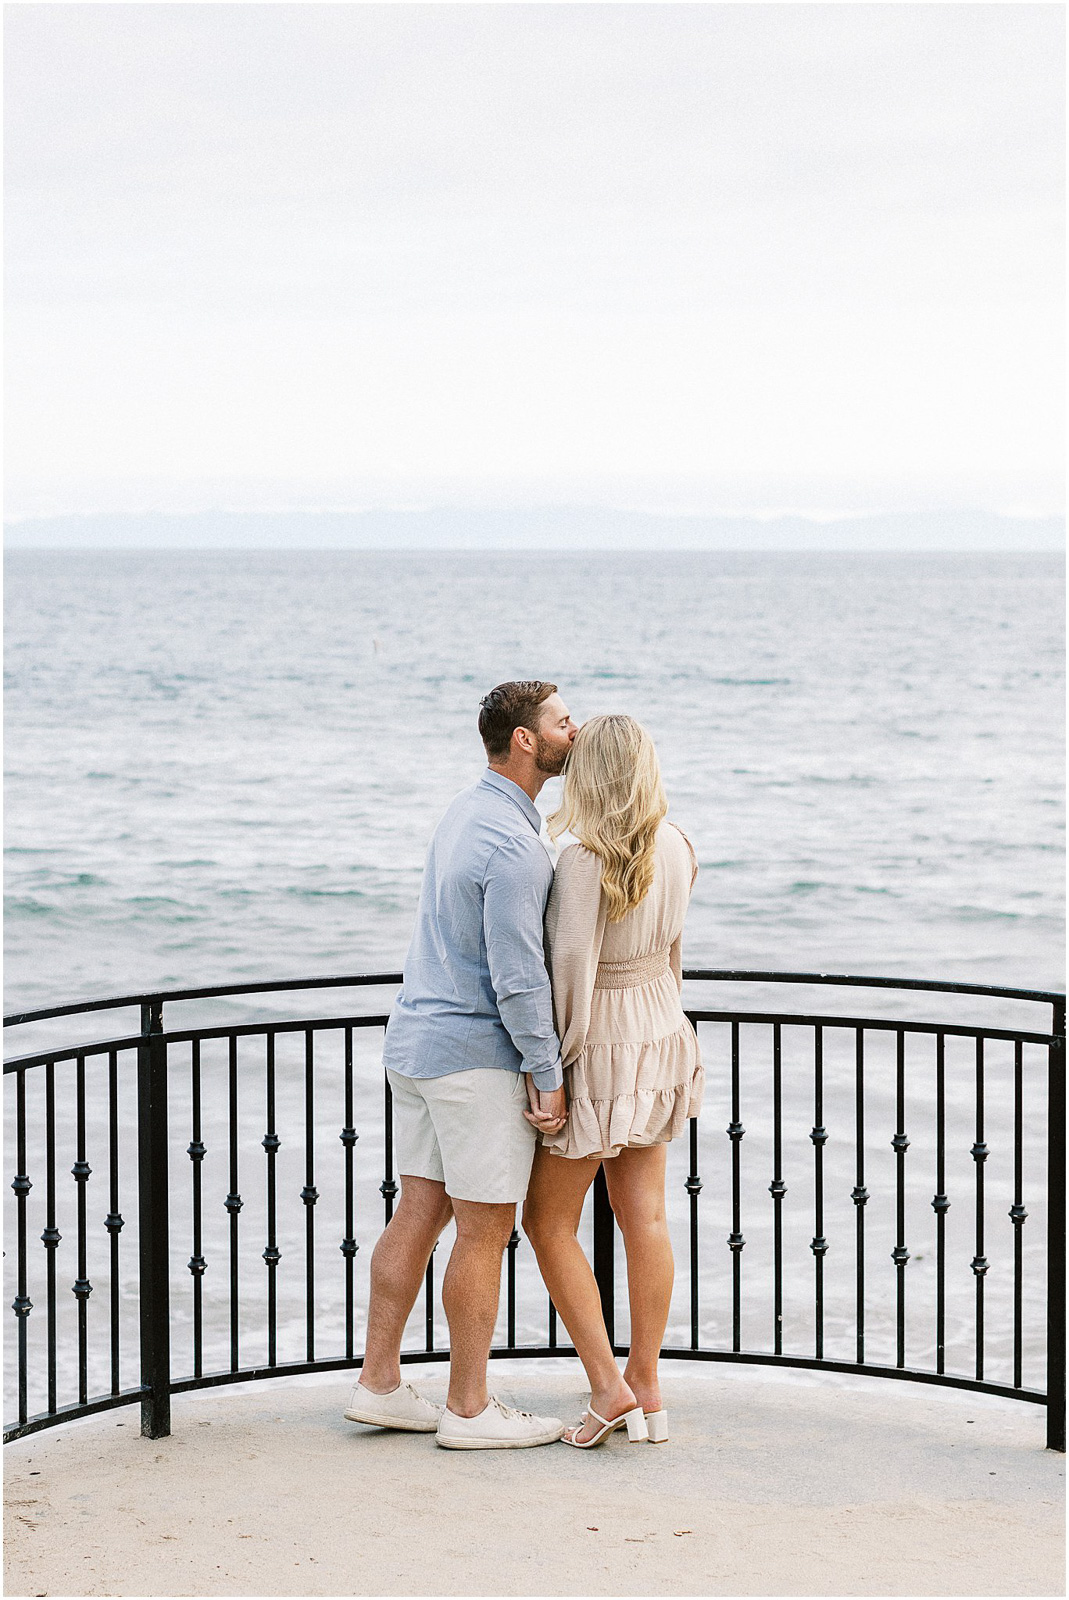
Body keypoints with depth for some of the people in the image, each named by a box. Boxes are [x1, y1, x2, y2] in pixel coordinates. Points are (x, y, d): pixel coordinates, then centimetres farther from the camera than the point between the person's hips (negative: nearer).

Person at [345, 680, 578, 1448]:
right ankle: (469, 1408, 6)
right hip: (477, 1054, -9)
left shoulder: (468, 813, 12)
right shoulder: (513, 845, -20)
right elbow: (516, 975, -22)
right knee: (487, 1229, -1)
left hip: (417, 1041, 9)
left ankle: (380, 1383, 16)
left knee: (419, 1213, 12)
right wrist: (549, 1076, -16)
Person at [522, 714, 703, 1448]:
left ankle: (608, 1386, 0)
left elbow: (573, 958, -30)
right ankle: (646, 1387, 15)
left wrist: (559, 1052, -19)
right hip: (658, 1035, 7)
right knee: (645, 1218, 10)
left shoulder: (584, 861, -25)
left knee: (549, 1223, 6)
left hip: (596, 1054, -7)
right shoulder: (675, 848, -3)